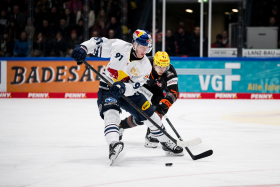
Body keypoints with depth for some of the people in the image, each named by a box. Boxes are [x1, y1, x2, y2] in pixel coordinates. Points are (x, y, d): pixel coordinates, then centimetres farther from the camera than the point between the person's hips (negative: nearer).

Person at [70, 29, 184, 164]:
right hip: (107, 89, -3)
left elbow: (134, 86, -18)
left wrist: (123, 87, -39)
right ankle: (114, 143, -51)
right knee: (111, 112, -33)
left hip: (128, 91, 4)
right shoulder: (118, 46, -16)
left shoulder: (146, 66, -12)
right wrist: (83, 48, -23)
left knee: (150, 115, 5)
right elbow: (98, 43, -7)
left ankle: (166, 142, 26)